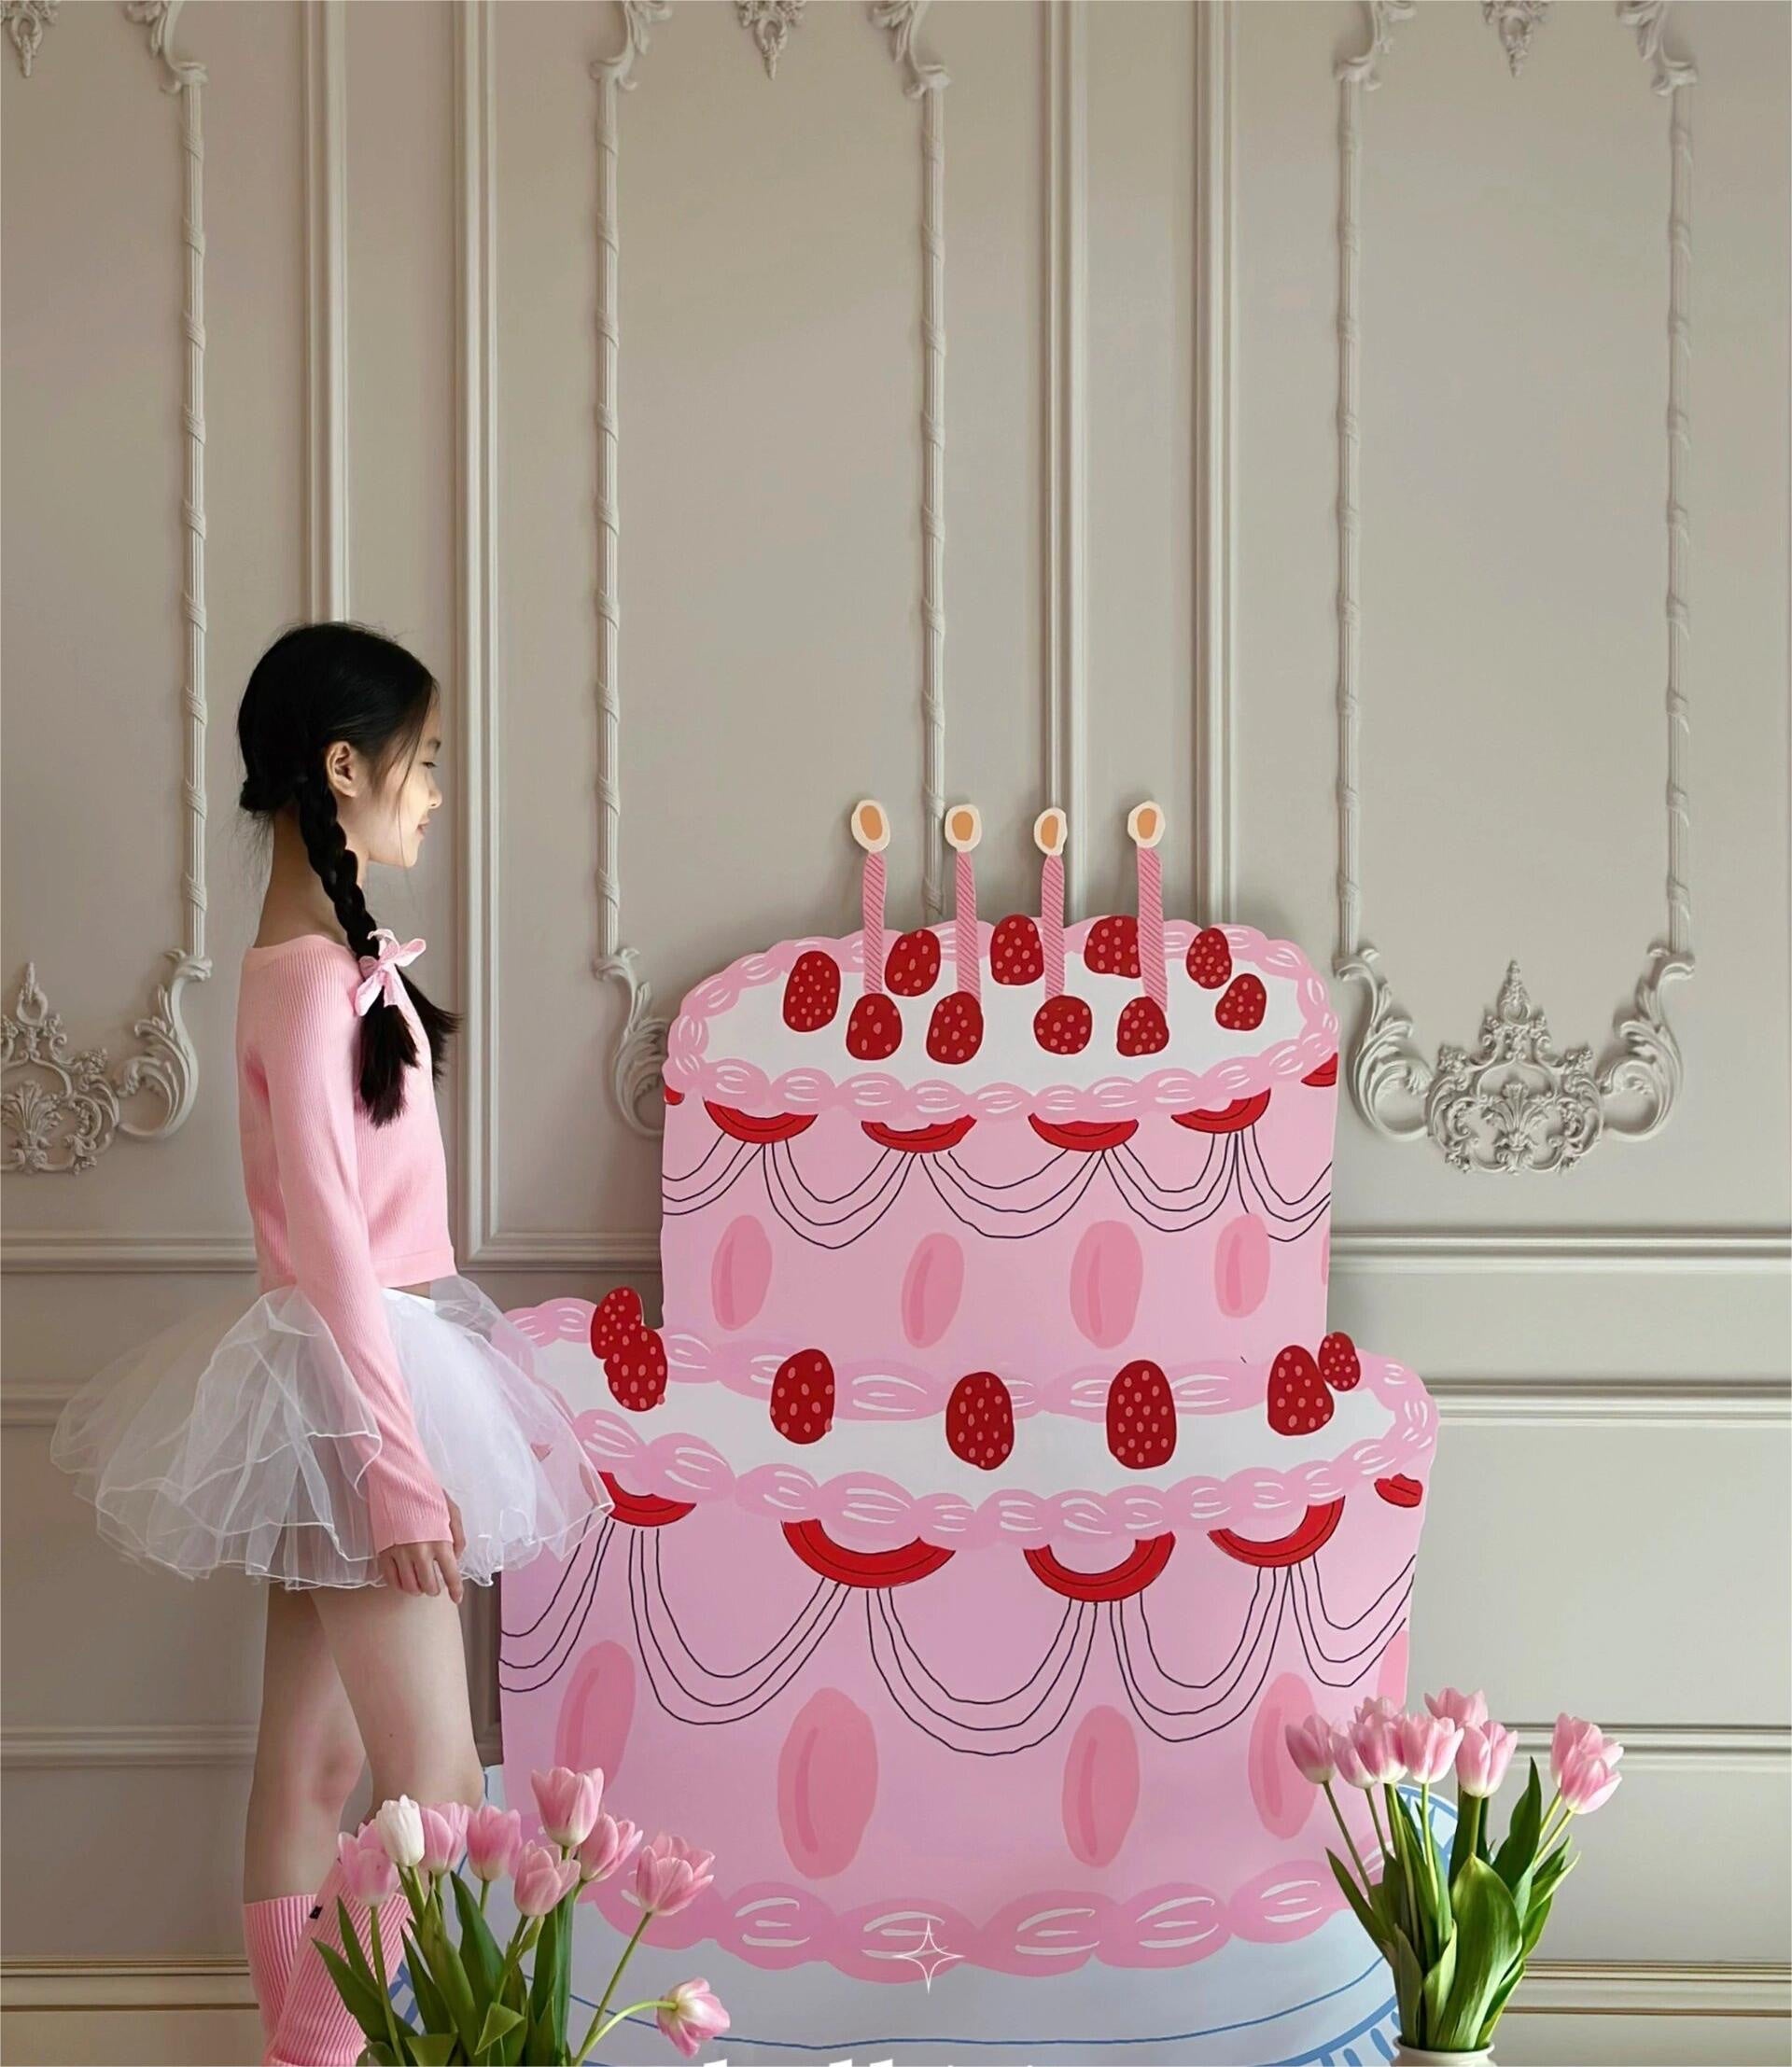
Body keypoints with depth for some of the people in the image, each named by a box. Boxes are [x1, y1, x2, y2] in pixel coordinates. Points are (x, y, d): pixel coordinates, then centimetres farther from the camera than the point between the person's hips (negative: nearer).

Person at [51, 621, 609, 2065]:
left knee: (313, 1759, 13)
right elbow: (329, 1239, -21)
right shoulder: (313, 975, -18)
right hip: (358, 1383, -9)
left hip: (365, 1360, 9)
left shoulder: (333, 950, 10)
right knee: (440, 1788, -5)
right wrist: (401, 1466, -20)